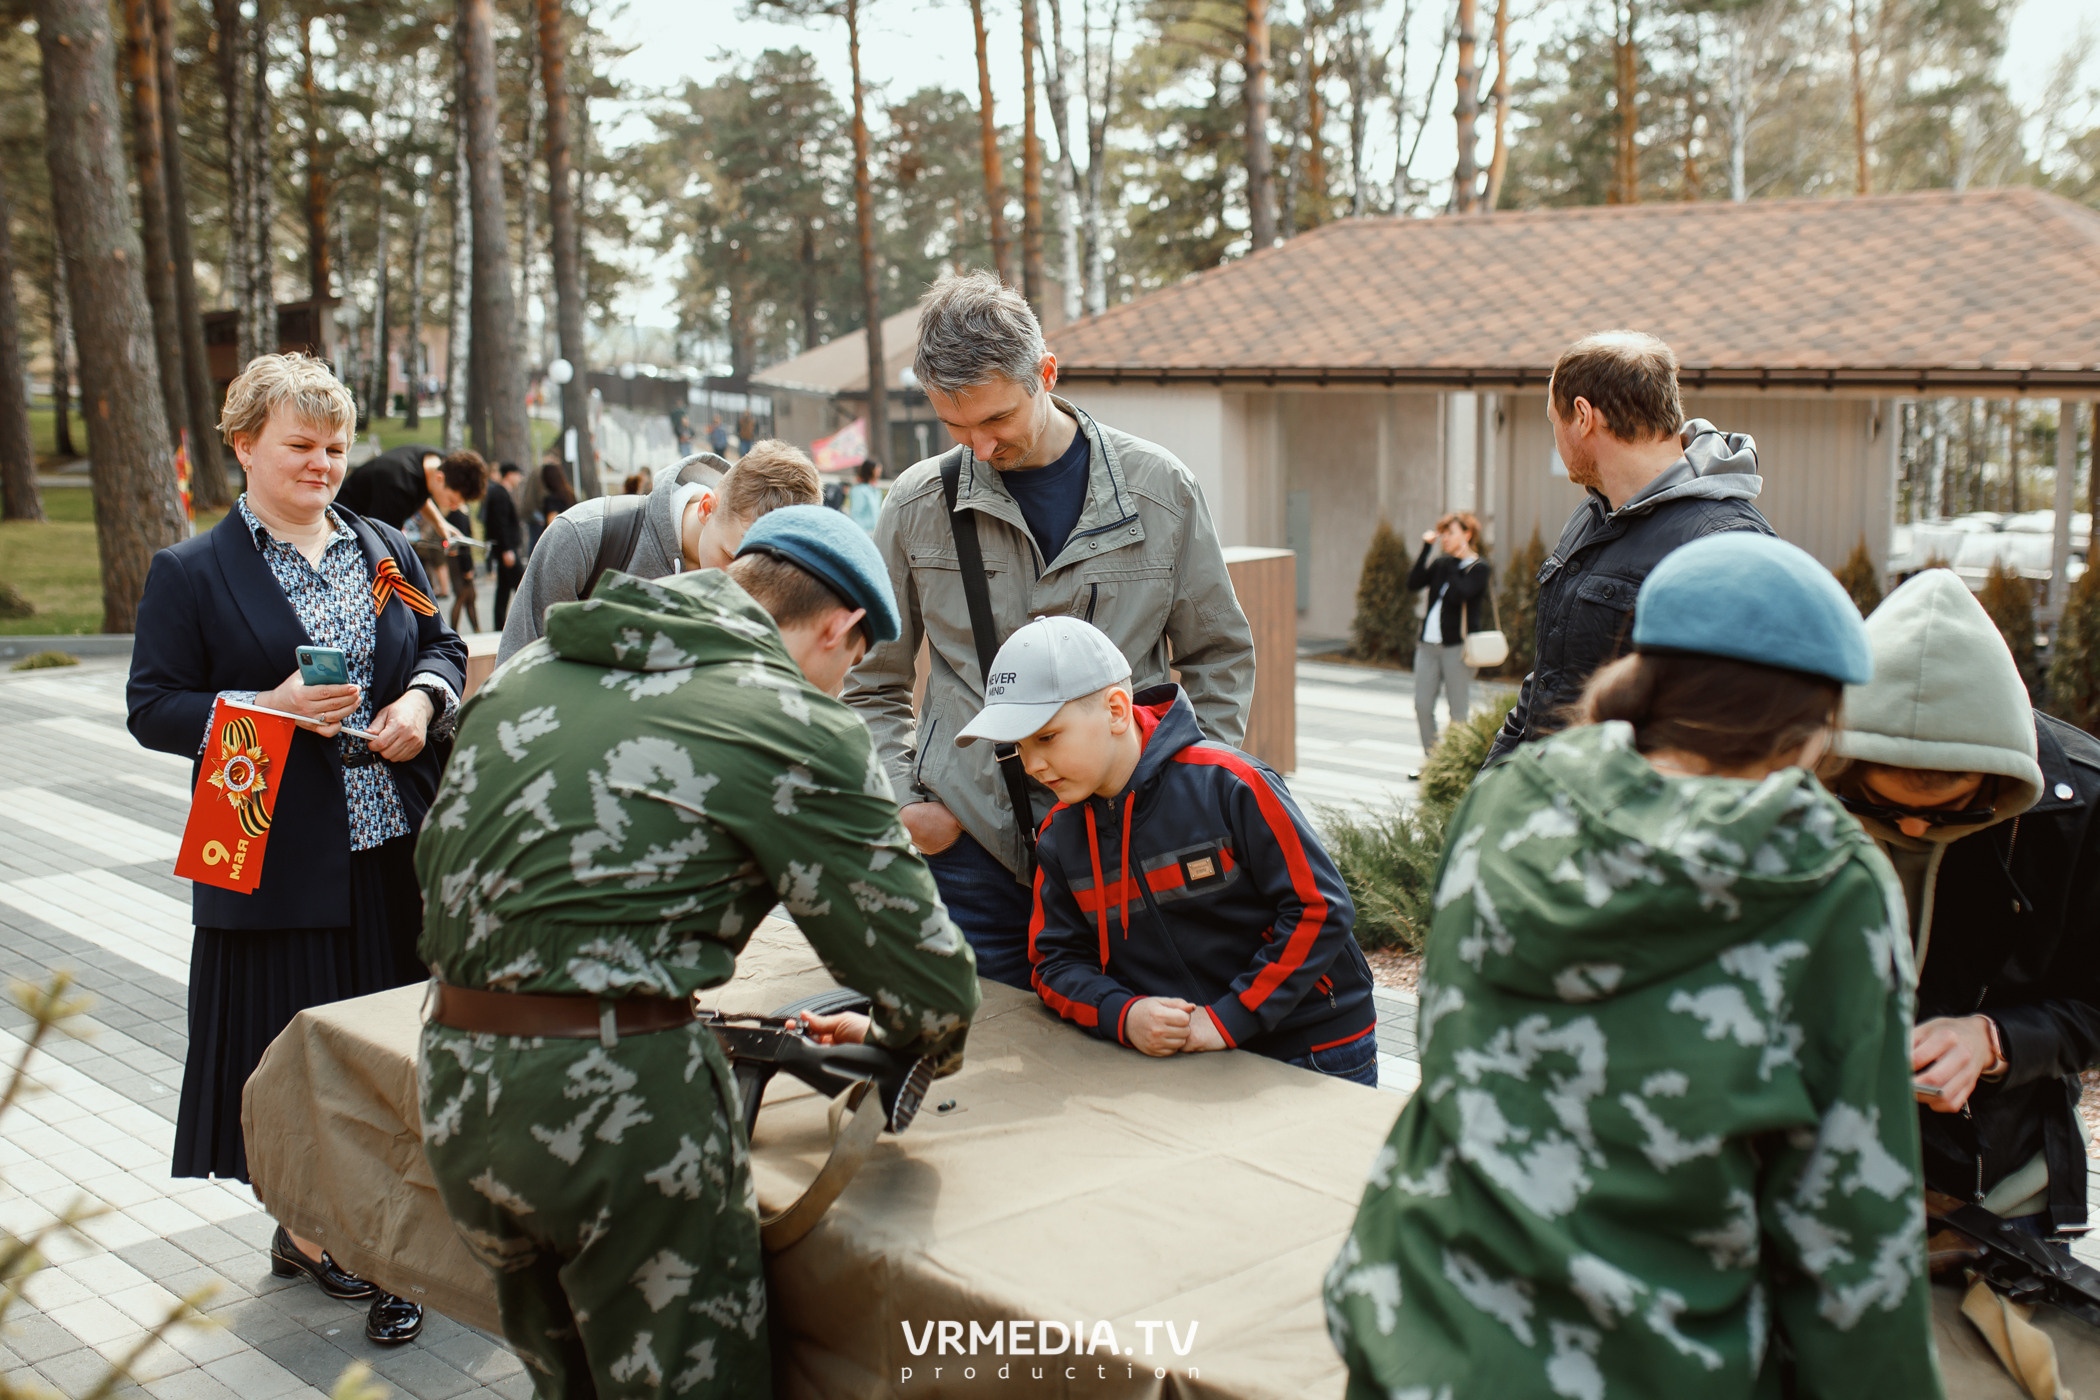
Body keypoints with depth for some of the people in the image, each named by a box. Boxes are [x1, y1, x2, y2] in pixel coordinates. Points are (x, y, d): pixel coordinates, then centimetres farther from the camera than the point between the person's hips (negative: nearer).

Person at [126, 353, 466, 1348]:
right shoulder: (190, 573, -2)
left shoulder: (387, 550, 11)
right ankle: (303, 1231, 23)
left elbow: (444, 647, 17)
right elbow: (152, 708, -5)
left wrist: (423, 698, -5)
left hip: (396, 854, 4)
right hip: (280, 863, -4)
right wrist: (266, 711, -19)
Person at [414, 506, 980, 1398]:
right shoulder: (798, 726, -6)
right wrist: (888, 1039, 19)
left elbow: (439, 863, 19)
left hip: (451, 1089, 7)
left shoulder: (529, 670, 14)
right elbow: (934, 979, -5)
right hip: (619, 1101, -7)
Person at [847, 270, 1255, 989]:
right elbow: (873, 682, 12)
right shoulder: (918, 506, 1)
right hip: (971, 840, 0)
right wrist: (903, 801, 0)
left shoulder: (1160, 489, 1)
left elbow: (1218, 656, 12)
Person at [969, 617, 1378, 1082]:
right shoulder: (1058, 835, 3)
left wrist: (1229, 1018, -18)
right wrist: (1123, 1016, -16)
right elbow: (1057, 961, 6)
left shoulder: (1227, 782, -14)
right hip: (1175, 1061, 4)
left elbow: (1320, 909, -14)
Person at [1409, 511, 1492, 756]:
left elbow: (1460, 594, -20)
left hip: (1457, 646, -6)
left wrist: (1452, 564, -11)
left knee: (1459, 712, -1)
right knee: (1422, 706, 3)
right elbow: (1413, 583, 1)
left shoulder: (1479, 568, -4)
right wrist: (1426, 548, 0)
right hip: (1428, 644, 6)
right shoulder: (1442, 564, 14)